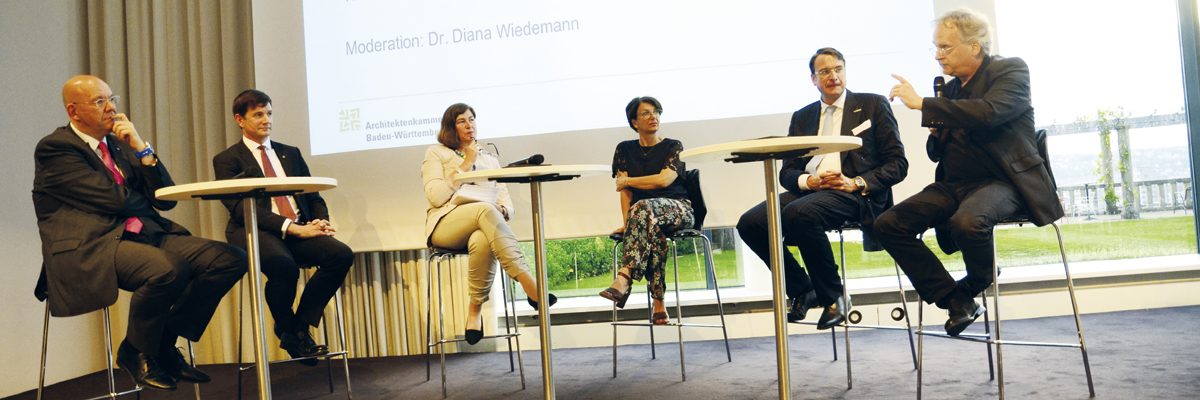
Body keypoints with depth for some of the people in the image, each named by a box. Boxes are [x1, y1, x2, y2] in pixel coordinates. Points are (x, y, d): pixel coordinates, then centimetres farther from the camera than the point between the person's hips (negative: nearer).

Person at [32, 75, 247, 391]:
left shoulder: (120, 145, 22)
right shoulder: (53, 148, 0)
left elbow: (166, 199, 11)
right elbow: (114, 199, -12)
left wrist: (142, 149, 3)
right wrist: (149, 199, 9)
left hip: (144, 235, 7)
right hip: (91, 246, -7)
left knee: (232, 258, -12)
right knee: (169, 268, -37)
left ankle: (164, 342, 1)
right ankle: (134, 352, -6)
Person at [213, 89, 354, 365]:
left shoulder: (290, 154, 24)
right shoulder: (227, 160, 8)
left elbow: (313, 197, 20)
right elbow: (240, 208, -7)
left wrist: (320, 221, -4)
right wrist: (289, 227, -19)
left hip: (300, 230, 5)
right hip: (255, 232, -5)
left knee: (342, 254, -25)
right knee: (284, 266, -37)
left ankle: (300, 327, -10)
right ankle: (286, 330, -5)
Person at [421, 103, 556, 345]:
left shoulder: (488, 157, 26)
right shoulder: (436, 154, 15)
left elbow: (506, 200, 17)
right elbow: (436, 197, -2)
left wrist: (502, 210, -8)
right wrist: (465, 166, -3)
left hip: (484, 226, 2)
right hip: (446, 225, -2)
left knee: (482, 241, -39)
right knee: (485, 210, -37)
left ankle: (475, 310, -26)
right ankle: (529, 284, -48)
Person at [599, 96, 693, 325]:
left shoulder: (673, 147, 9)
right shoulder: (625, 150, 16)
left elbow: (664, 179, -9)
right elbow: (625, 190, 5)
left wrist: (627, 181, -1)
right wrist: (627, 223, -9)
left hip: (678, 209, -1)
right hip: (644, 213, 2)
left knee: (644, 207, -37)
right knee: (651, 228, -38)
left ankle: (624, 279, -49)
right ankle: (659, 305, -39)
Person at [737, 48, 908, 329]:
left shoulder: (873, 105, 12)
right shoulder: (801, 117, 23)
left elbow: (898, 164, 6)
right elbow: (786, 173, 17)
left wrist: (858, 183, -11)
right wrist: (809, 181, -7)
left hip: (853, 193, -5)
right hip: (808, 190, 5)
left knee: (798, 213, -36)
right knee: (750, 222, -20)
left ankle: (833, 297, -15)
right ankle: (801, 290, 0)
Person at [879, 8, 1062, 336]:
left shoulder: (1011, 70, -1)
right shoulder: (952, 87, 17)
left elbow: (988, 113, -24)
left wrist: (922, 104, -21)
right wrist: (936, 136, 0)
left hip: (1002, 182, -7)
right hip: (954, 186, 7)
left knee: (967, 221, -38)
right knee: (887, 224, -14)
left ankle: (975, 286, -3)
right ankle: (956, 301, -9)